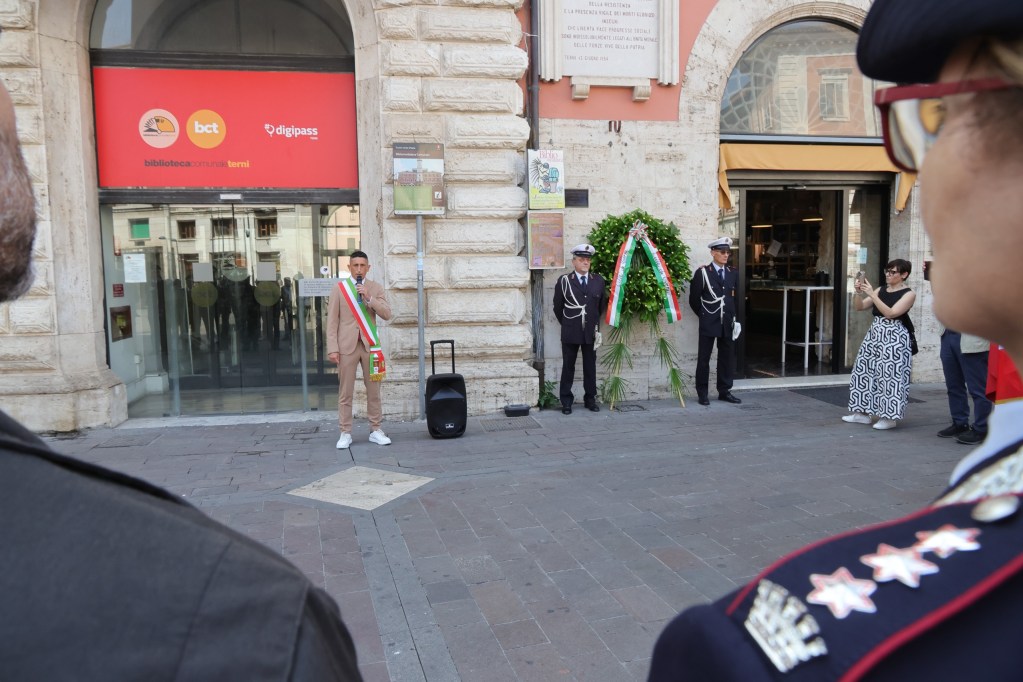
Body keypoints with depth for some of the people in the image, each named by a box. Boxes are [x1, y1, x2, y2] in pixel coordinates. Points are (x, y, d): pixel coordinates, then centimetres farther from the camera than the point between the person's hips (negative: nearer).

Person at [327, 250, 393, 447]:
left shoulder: (375, 288, 8)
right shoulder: (339, 289, 4)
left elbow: (387, 314, -3)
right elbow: (332, 321, 0)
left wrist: (368, 297, -14)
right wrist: (332, 349, -7)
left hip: (369, 344, 2)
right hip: (347, 345, -1)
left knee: (374, 390, 5)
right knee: (345, 392, 0)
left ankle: (376, 430, 14)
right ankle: (345, 433, 7)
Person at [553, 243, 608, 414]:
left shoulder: (599, 281, 4)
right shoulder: (564, 281, -2)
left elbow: (602, 305, 16)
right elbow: (558, 307, 6)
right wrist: (567, 324, 10)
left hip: (591, 332, 2)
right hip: (570, 333, -2)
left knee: (590, 367, 8)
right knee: (568, 367, 4)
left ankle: (590, 399, 17)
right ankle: (566, 401, 9)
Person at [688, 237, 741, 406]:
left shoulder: (733, 273, 10)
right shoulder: (702, 273, -3)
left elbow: (737, 297, 17)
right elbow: (694, 299, -1)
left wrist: (734, 317, 12)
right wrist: (704, 315, 5)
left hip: (728, 322, 4)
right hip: (708, 323, -4)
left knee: (727, 358, 7)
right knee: (703, 358, 1)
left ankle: (724, 391, 16)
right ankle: (702, 393, 8)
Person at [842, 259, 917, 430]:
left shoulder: (909, 294, -6)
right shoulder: (881, 290, 11)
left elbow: (890, 313, -17)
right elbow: (859, 307, 9)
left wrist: (871, 294, -20)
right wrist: (858, 292, -9)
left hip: (894, 338, -7)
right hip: (874, 334, 7)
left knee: (889, 376, -6)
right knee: (866, 371, 7)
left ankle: (890, 417, 4)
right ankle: (864, 413, 17)